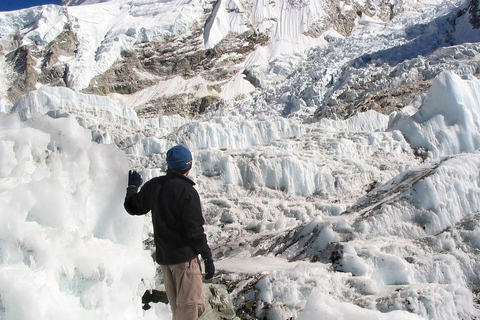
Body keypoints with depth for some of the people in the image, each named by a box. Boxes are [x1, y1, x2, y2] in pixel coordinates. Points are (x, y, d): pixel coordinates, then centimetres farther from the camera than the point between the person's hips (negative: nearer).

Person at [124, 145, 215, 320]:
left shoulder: (153, 185, 3)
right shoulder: (187, 191, -17)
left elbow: (133, 207, 17)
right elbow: (195, 229, -18)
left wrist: (132, 186, 34)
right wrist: (207, 257, -10)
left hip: (163, 256, 8)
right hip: (184, 256, -7)